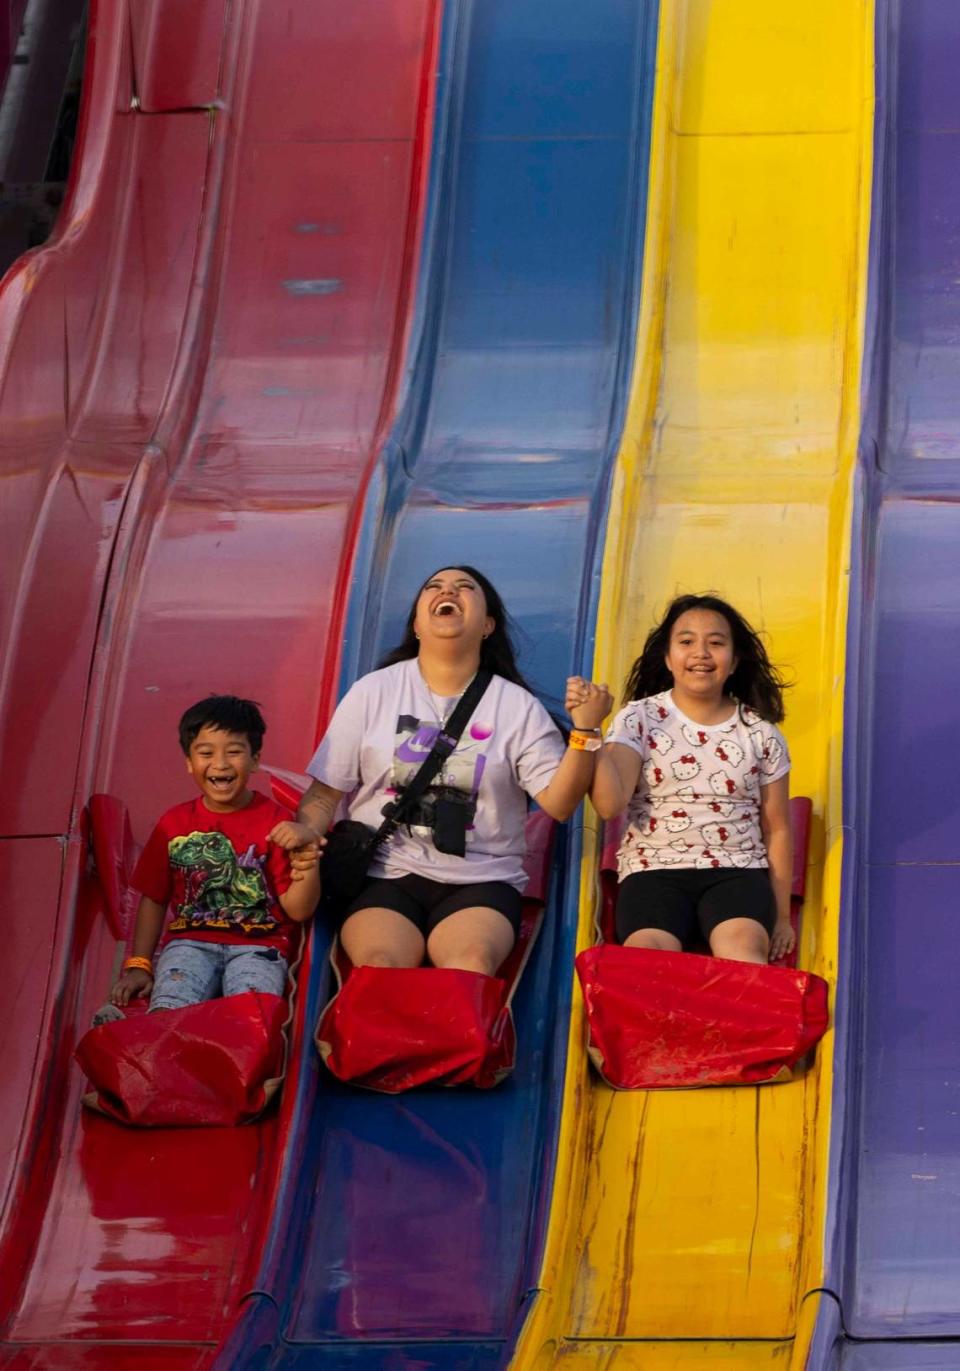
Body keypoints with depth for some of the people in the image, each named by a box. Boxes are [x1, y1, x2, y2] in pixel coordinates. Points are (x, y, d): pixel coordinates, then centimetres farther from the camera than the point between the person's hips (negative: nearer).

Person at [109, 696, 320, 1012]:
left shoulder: (275, 822, 1)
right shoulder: (175, 823, 9)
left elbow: (297, 910, -1)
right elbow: (154, 900, 16)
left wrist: (308, 871, -21)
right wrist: (138, 965, 8)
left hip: (258, 945, -2)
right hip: (190, 942, 2)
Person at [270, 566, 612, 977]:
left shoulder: (518, 706, 7)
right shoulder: (372, 692, 9)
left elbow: (559, 803, 0)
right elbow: (326, 791, 9)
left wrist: (585, 731, -13)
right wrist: (306, 829, -12)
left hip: (481, 883, 0)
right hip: (382, 877, 0)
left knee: (471, 963, -33)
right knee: (381, 964, -31)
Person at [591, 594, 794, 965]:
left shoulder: (760, 733, 9)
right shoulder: (639, 718, 4)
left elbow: (777, 830, 15)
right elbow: (610, 804, -10)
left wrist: (781, 916, 14)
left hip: (737, 872, 1)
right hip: (654, 871, -1)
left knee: (743, 951, -33)